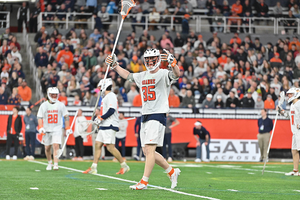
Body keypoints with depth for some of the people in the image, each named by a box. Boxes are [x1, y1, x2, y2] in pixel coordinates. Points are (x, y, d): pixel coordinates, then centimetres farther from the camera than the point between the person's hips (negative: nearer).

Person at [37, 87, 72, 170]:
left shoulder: (61, 105, 2)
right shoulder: (44, 105, 1)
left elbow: (66, 116, 7)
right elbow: (40, 117, 2)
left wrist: (67, 128, 3)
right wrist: (41, 127, -12)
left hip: (57, 129, -2)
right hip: (47, 130, 2)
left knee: (56, 146, -16)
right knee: (47, 148, 10)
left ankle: (56, 164, -20)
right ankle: (49, 162, 31)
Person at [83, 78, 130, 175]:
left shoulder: (111, 96, -11)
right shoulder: (107, 97, 20)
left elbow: (111, 110, -21)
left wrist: (101, 118, -17)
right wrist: (99, 118, 19)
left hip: (109, 126, -10)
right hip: (104, 126, 10)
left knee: (110, 147, -12)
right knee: (98, 145, 6)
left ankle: (124, 166, -2)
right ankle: (93, 168, 7)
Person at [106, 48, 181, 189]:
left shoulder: (163, 74, -5)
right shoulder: (142, 76, 17)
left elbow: (176, 74, -26)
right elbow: (127, 75, 33)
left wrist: (172, 62, -43)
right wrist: (114, 65, 28)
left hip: (158, 115, -8)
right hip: (145, 117, 8)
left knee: (149, 149, -14)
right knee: (147, 151, 8)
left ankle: (144, 182, -14)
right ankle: (172, 171, 22)